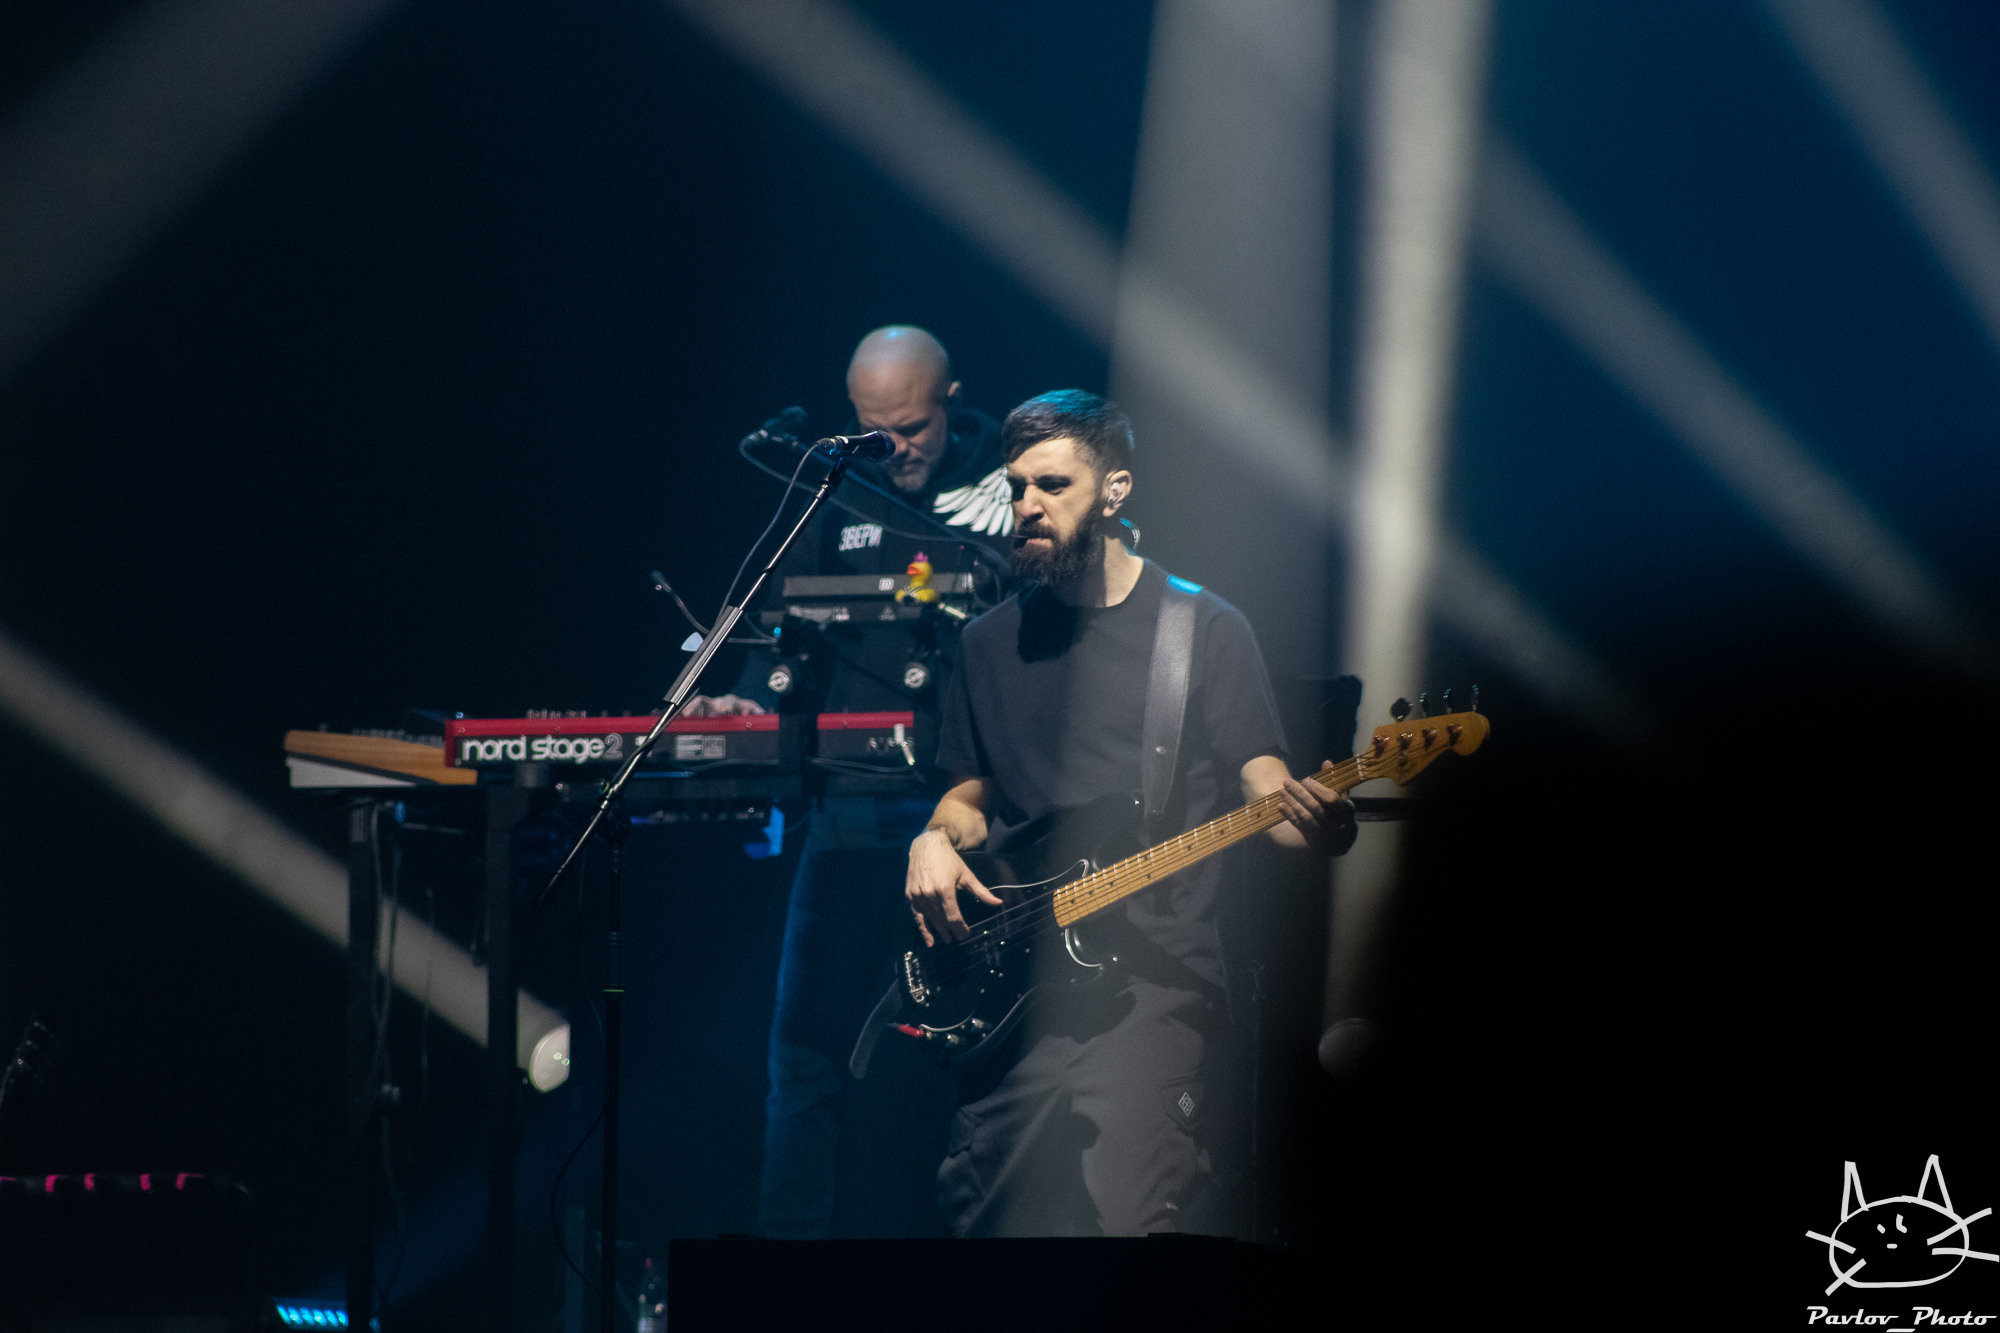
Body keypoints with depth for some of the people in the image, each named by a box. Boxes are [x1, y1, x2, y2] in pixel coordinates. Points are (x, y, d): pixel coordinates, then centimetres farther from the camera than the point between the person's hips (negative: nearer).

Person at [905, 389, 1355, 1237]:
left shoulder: (1204, 629, 2)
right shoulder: (991, 641, 16)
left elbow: (1267, 791, -3)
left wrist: (1317, 823, -26)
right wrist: (939, 839, 2)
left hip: (1152, 984, -5)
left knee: (1124, 1213, -20)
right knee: (984, 1212, -1)